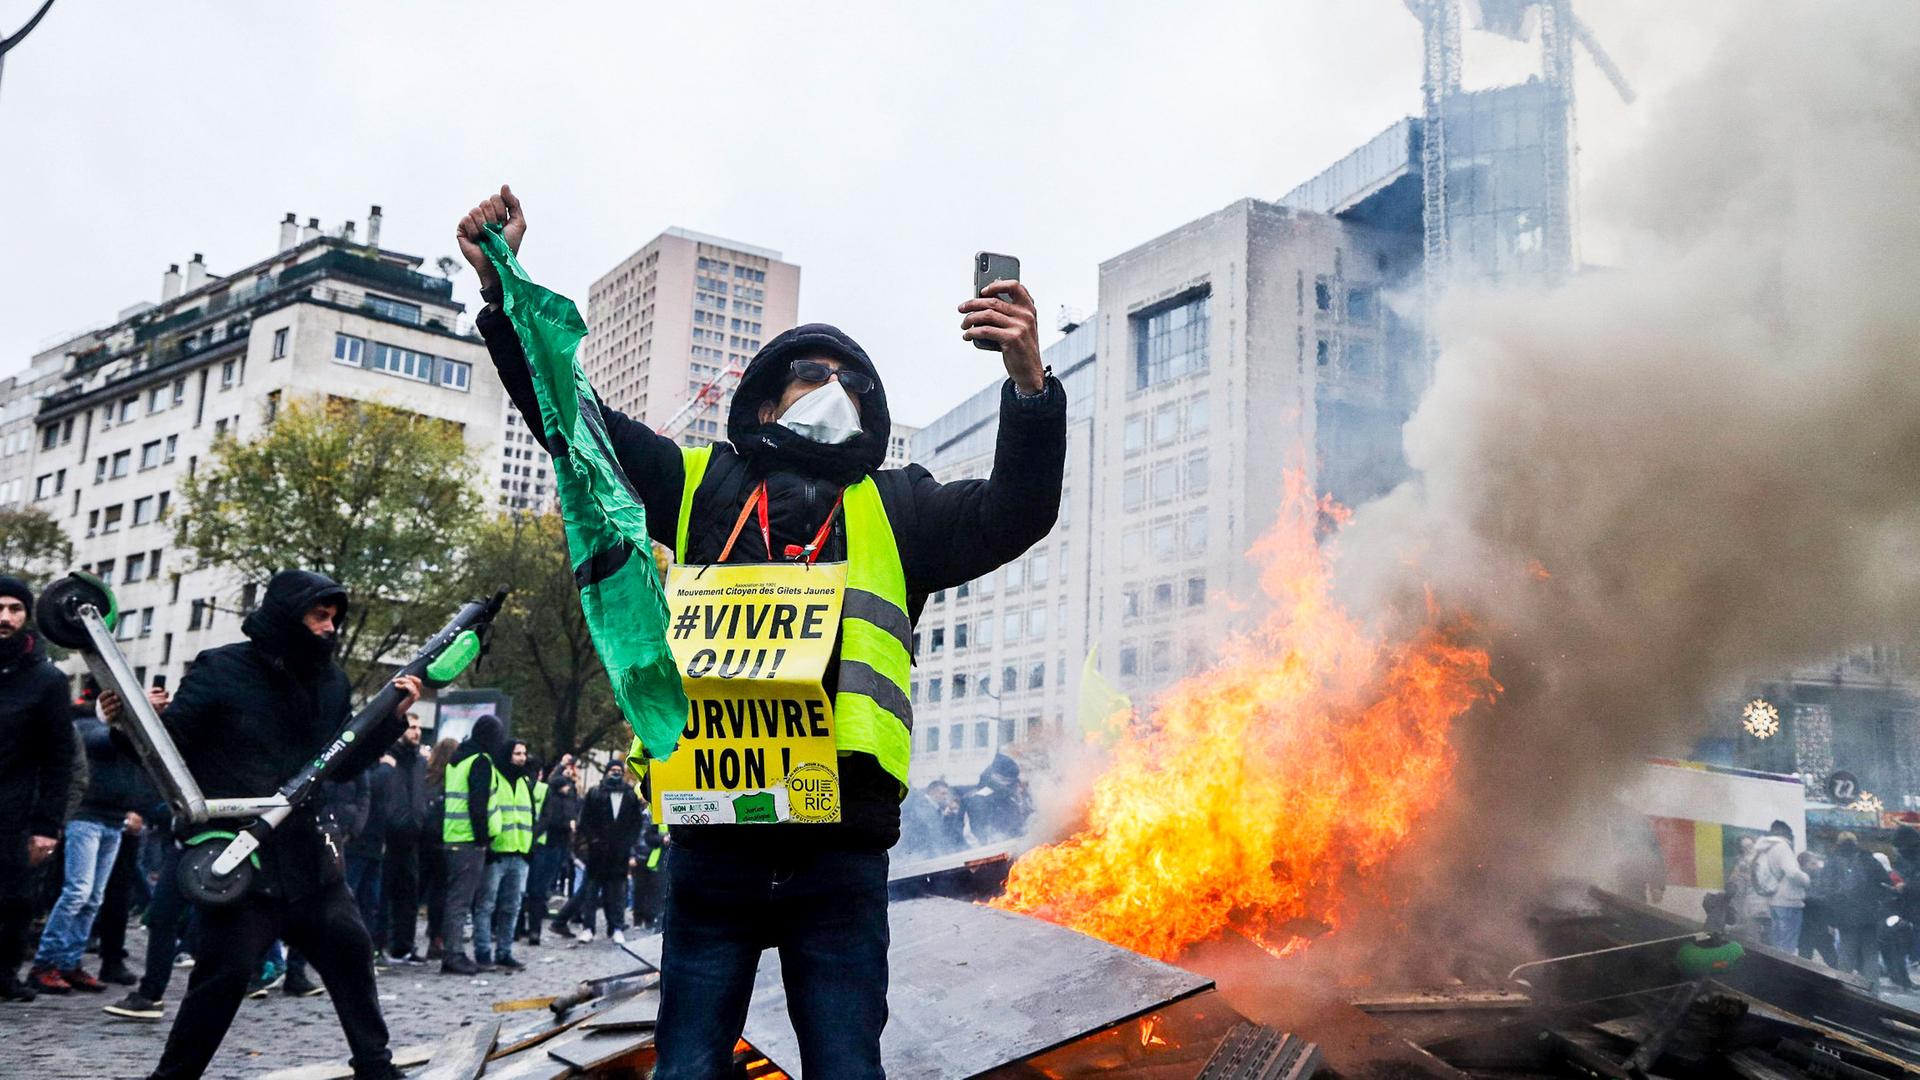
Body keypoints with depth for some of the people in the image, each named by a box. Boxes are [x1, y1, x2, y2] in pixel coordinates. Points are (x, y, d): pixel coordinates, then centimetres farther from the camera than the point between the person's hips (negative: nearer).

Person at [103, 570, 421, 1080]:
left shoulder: (331, 681, 9)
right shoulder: (220, 669, -7)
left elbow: (341, 765, 11)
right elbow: (169, 742, -8)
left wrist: (392, 717, -1)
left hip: (306, 851, 6)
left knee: (350, 950, 12)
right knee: (225, 972, -7)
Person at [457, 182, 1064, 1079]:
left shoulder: (897, 509, 12)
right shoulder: (703, 484, 14)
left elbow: (1016, 514, -2)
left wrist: (1029, 383, -19)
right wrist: (503, 291, 4)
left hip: (840, 850, 0)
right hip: (712, 842, 1)